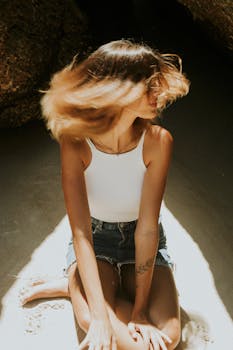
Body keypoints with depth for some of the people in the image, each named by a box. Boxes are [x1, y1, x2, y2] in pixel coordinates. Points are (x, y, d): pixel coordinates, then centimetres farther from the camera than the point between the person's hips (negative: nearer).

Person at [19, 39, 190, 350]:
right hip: (95, 239, -2)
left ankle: (73, 286, -2)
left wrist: (140, 309, -23)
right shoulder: (76, 143, -24)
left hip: (144, 241, 3)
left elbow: (147, 227, -22)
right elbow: (80, 231, -25)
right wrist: (99, 317, -30)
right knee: (94, 322, -32)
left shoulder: (158, 141, -22)